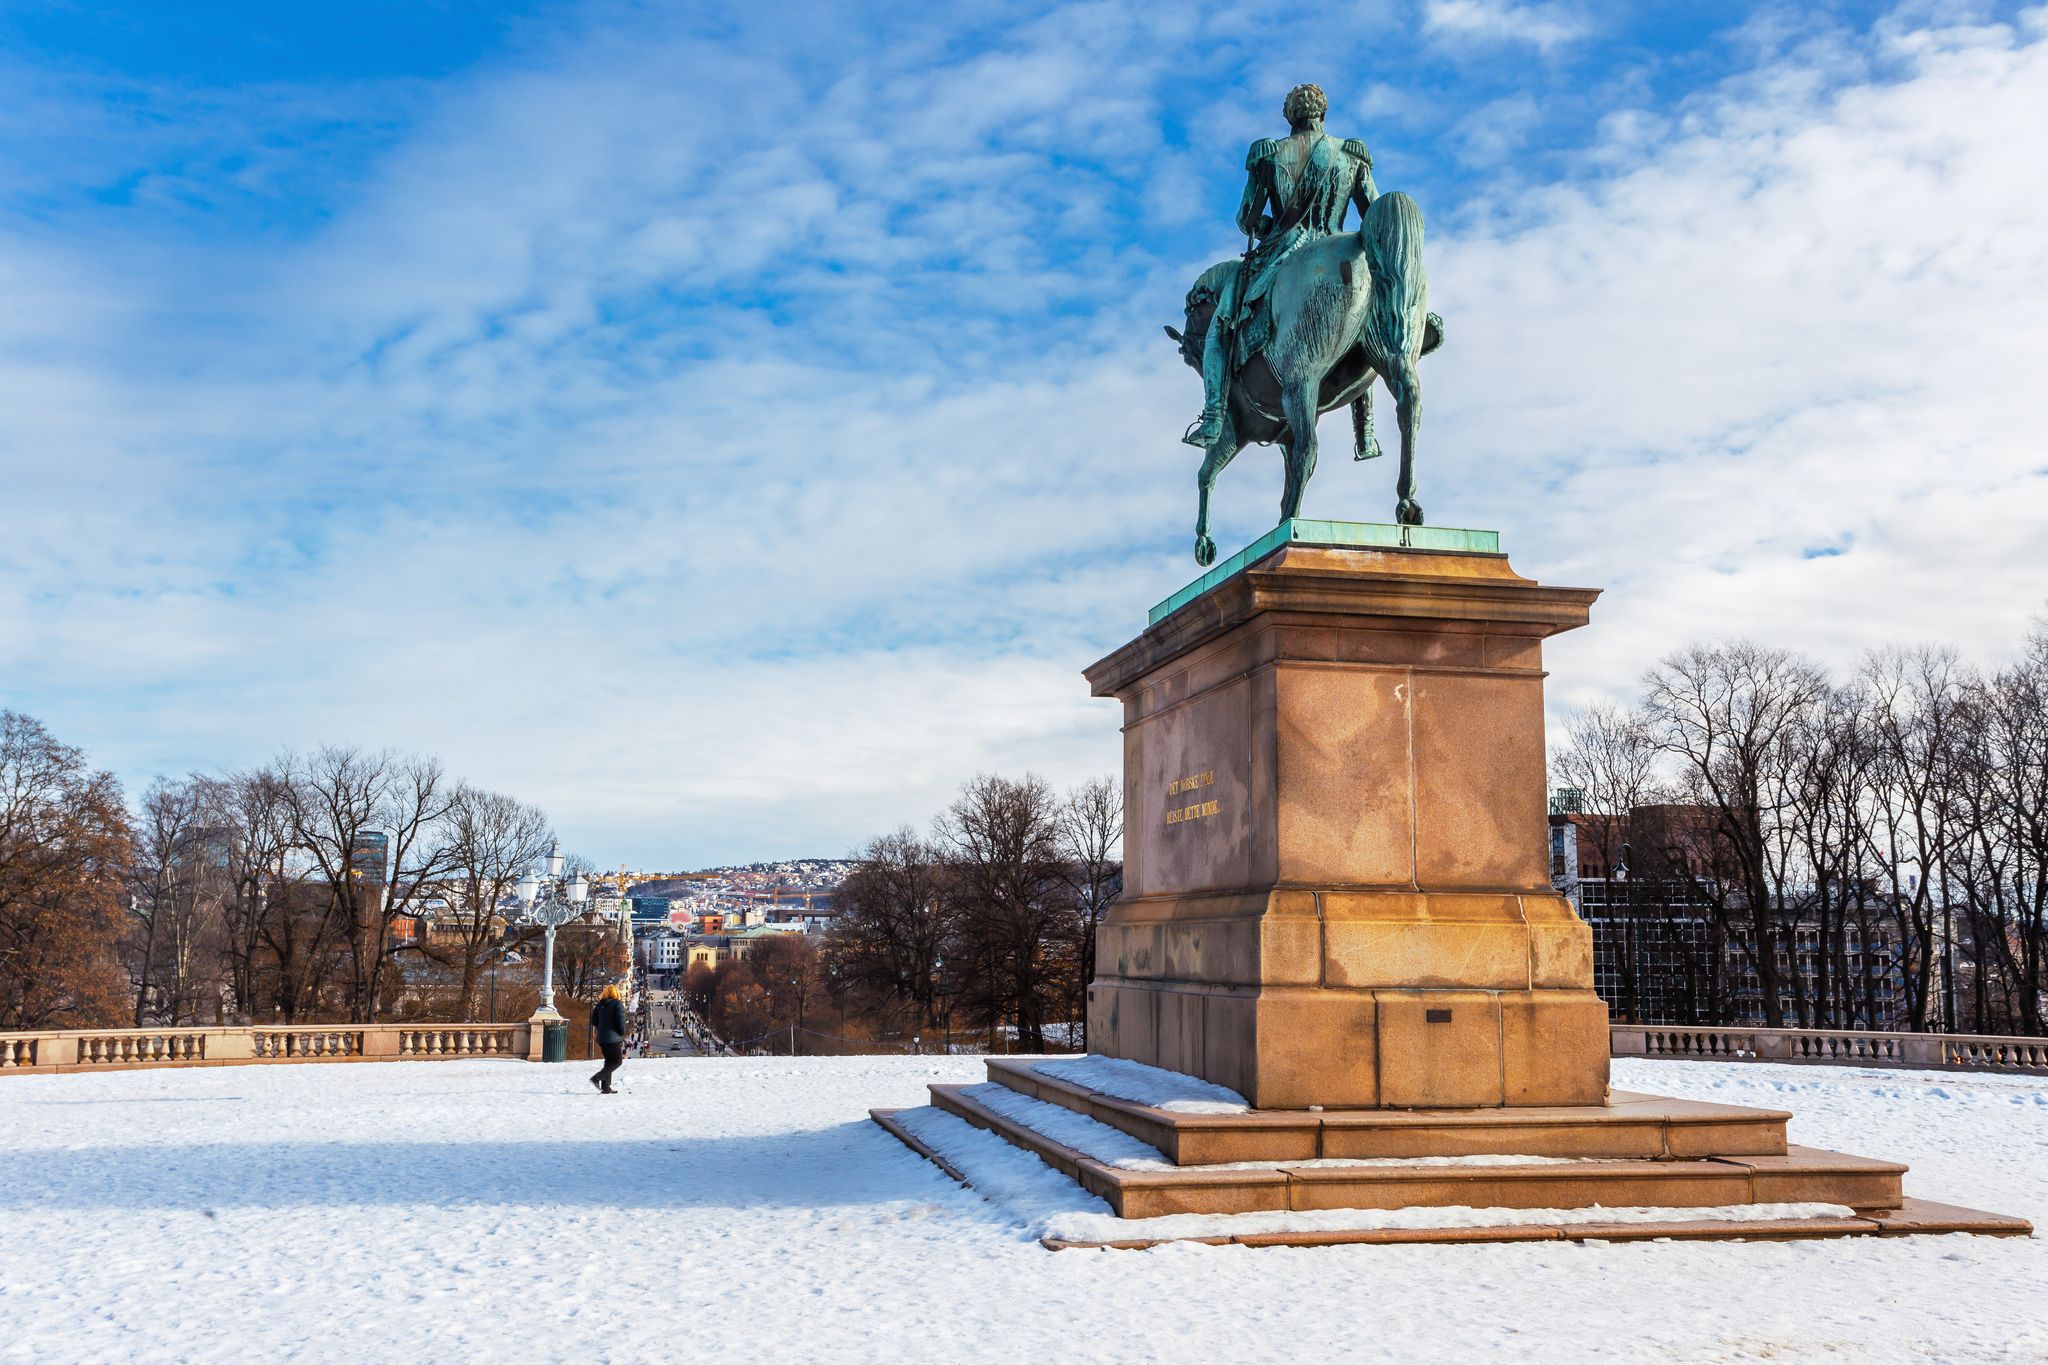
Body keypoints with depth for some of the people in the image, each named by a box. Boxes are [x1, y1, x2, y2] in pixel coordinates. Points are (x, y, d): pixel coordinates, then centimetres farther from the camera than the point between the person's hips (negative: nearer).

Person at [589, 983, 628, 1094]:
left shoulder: (599, 1004, 8)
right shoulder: (618, 1004, -10)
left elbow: (594, 1021, 11)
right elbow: (621, 1021, -13)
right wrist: (622, 1035, -1)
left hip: (601, 1037, 7)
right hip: (614, 1038, -7)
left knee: (609, 1061, 15)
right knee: (617, 1061, 0)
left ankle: (605, 1087, 11)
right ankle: (596, 1079, -14)